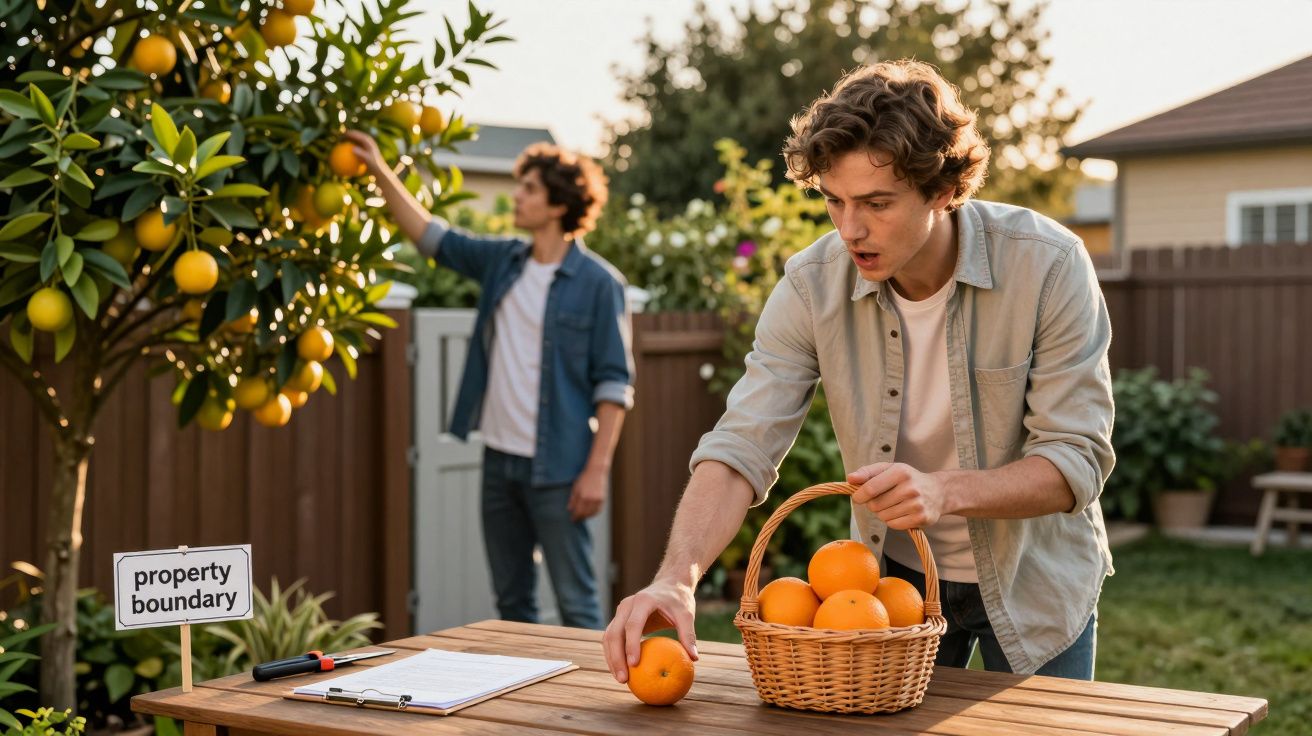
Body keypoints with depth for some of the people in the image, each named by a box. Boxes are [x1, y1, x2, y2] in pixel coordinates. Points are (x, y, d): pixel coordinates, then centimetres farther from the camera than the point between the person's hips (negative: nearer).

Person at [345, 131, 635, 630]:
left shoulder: (598, 283, -10)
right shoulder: (502, 261, 8)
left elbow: (614, 383, -11)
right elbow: (430, 235, 16)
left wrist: (597, 468, -16)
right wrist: (380, 172, 9)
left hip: (557, 469, -6)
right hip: (499, 460, 7)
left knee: (576, 603, -2)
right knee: (511, 600, 15)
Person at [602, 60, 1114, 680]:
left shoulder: (1048, 265, -25)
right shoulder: (811, 286, -19)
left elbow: (1077, 461, -24)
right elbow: (740, 449, -22)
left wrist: (946, 490, -41)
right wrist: (676, 579, -39)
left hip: (1035, 582, -1)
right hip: (893, 578, 2)